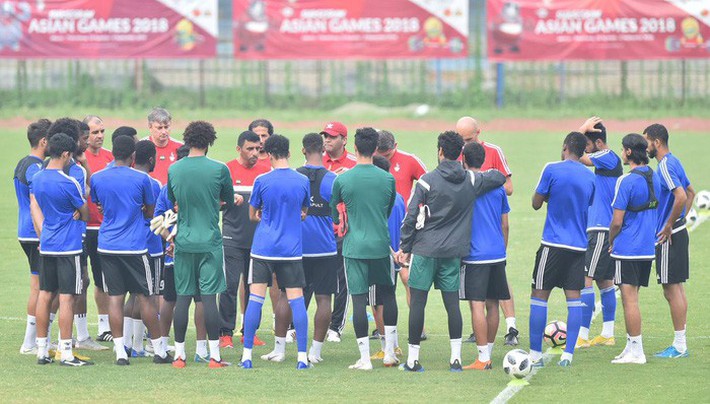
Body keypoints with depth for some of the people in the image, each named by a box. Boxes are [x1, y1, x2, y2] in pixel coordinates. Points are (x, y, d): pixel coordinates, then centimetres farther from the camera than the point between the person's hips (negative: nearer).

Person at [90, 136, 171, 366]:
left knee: (115, 298, 3)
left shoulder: (97, 179, 2)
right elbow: (150, 212, 5)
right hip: (134, 247, -3)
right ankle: (159, 351, 12)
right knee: (144, 297, 5)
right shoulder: (141, 179, -6)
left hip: (107, 246, 3)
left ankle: (120, 352, -1)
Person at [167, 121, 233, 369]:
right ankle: (214, 356, -1)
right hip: (210, 242, -2)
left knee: (182, 297, 5)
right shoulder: (219, 169, -6)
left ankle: (179, 355, 7)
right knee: (209, 297, -2)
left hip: (183, 242, 3)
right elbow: (229, 201, 8)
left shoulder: (173, 169, 3)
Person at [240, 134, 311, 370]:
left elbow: (252, 215, 7)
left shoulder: (262, 181, -4)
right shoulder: (303, 181, 1)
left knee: (255, 299, 1)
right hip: (292, 249, 1)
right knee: (296, 299, 2)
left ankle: (247, 355, 0)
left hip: (263, 247, -1)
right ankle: (302, 357, -1)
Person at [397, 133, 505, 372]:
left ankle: (413, 359, 3)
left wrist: (405, 247, 3)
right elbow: (500, 178, 18)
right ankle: (456, 358, 5)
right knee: (452, 303, 7)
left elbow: (412, 216, -6)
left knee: (417, 302, 2)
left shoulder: (427, 181, -7)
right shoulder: (471, 181, 2)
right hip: (453, 253, 3)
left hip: (425, 250, -3)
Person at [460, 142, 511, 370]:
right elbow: (505, 224, 13)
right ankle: (488, 354, 17)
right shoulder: (497, 185, 9)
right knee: (492, 304, 11)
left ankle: (483, 359, -10)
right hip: (497, 254, 6)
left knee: (477, 304, -6)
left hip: (475, 255, -6)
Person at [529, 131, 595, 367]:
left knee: (539, 296, 2)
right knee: (574, 298, 4)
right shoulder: (589, 177, 8)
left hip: (553, 243, -4)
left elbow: (536, 203, 0)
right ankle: (568, 354, 0)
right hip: (579, 246, 4)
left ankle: (535, 354, 1)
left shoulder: (552, 169, -7)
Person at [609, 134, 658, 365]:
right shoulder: (652, 177, 6)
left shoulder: (627, 181, -17)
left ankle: (636, 352, -3)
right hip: (648, 249, 8)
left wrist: (611, 242, 2)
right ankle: (632, 346, 18)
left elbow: (617, 222, -16)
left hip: (627, 250, -8)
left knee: (629, 300, -4)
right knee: (632, 299, 15)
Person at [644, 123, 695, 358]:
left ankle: (679, 346, -3)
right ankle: (680, 344, 17)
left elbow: (681, 196, -29)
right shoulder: (672, 163, 13)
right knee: (676, 288, 13)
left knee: (672, 289, -6)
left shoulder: (666, 166, -17)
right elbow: (690, 193, 24)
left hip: (669, 238, -10)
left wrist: (669, 226, -21)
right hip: (678, 233, 10)